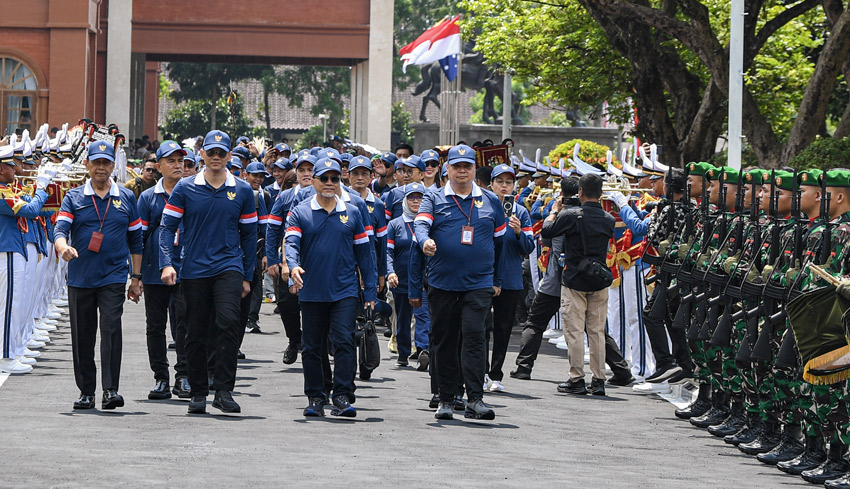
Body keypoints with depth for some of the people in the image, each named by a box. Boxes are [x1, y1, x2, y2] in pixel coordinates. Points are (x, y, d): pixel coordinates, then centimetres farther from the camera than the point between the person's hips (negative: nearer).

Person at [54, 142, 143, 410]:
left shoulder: (126, 198, 9)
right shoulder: (74, 197, 6)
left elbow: (135, 239, 12)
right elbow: (61, 228, -6)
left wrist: (136, 277, 9)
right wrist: (63, 247, -30)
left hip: (113, 277, -1)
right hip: (80, 277, 1)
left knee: (111, 329, -15)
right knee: (82, 336, 5)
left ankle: (111, 389, -16)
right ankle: (86, 391, 15)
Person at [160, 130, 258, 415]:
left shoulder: (242, 191, 7)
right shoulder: (185, 189, 3)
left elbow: (249, 234, 13)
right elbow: (167, 227, 3)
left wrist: (248, 276, 12)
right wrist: (167, 263, -11)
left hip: (229, 266, -1)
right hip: (194, 271, 1)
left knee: (228, 320, -21)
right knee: (196, 334, 5)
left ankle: (224, 391, -19)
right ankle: (198, 393, 18)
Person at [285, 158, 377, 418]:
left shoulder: (352, 213, 9)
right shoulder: (300, 213, 4)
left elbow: (364, 252, 11)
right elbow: (291, 243, -9)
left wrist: (370, 289, 7)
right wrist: (293, 266, -31)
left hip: (345, 291, 0)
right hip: (311, 291, 0)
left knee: (344, 341, -12)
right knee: (313, 347, 7)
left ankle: (342, 397, -12)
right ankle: (316, 398, 16)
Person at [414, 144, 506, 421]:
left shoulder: (490, 202, 12)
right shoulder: (434, 199, 6)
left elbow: (500, 242, 17)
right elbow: (421, 224, -12)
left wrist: (497, 280, 15)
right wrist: (425, 241, -35)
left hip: (479, 284, 0)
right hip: (442, 283, 0)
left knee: (474, 336, -13)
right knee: (444, 341, 5)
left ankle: (475, 400, -15)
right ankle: (446, 400, 14)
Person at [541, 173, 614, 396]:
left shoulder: (571, 216, -13)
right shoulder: (608, 220, 1)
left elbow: (546, 231, -3)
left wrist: (554, 211, 15)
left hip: (574, 281, -4)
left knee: (574, 331, 0)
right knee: (597, 331, 8)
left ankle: (577, 379, -2)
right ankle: (598, 380, 8)